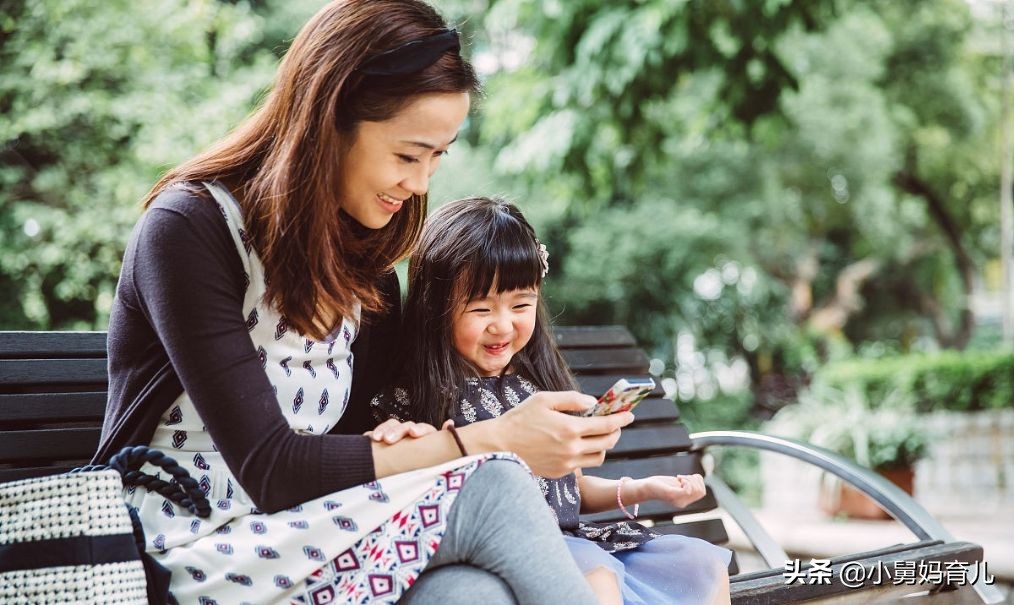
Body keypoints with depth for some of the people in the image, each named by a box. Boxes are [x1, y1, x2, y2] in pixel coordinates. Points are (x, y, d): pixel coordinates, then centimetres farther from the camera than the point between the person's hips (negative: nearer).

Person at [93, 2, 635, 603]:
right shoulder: (188, 230, -14)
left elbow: (357, 431, 9)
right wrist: (490, 440, -22)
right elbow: (270, 471, -20)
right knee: (490, 489, -26)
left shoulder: (366, 257, 7)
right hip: (201, 552, -5)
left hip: (310, 531, 6)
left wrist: (408, 441, -16)